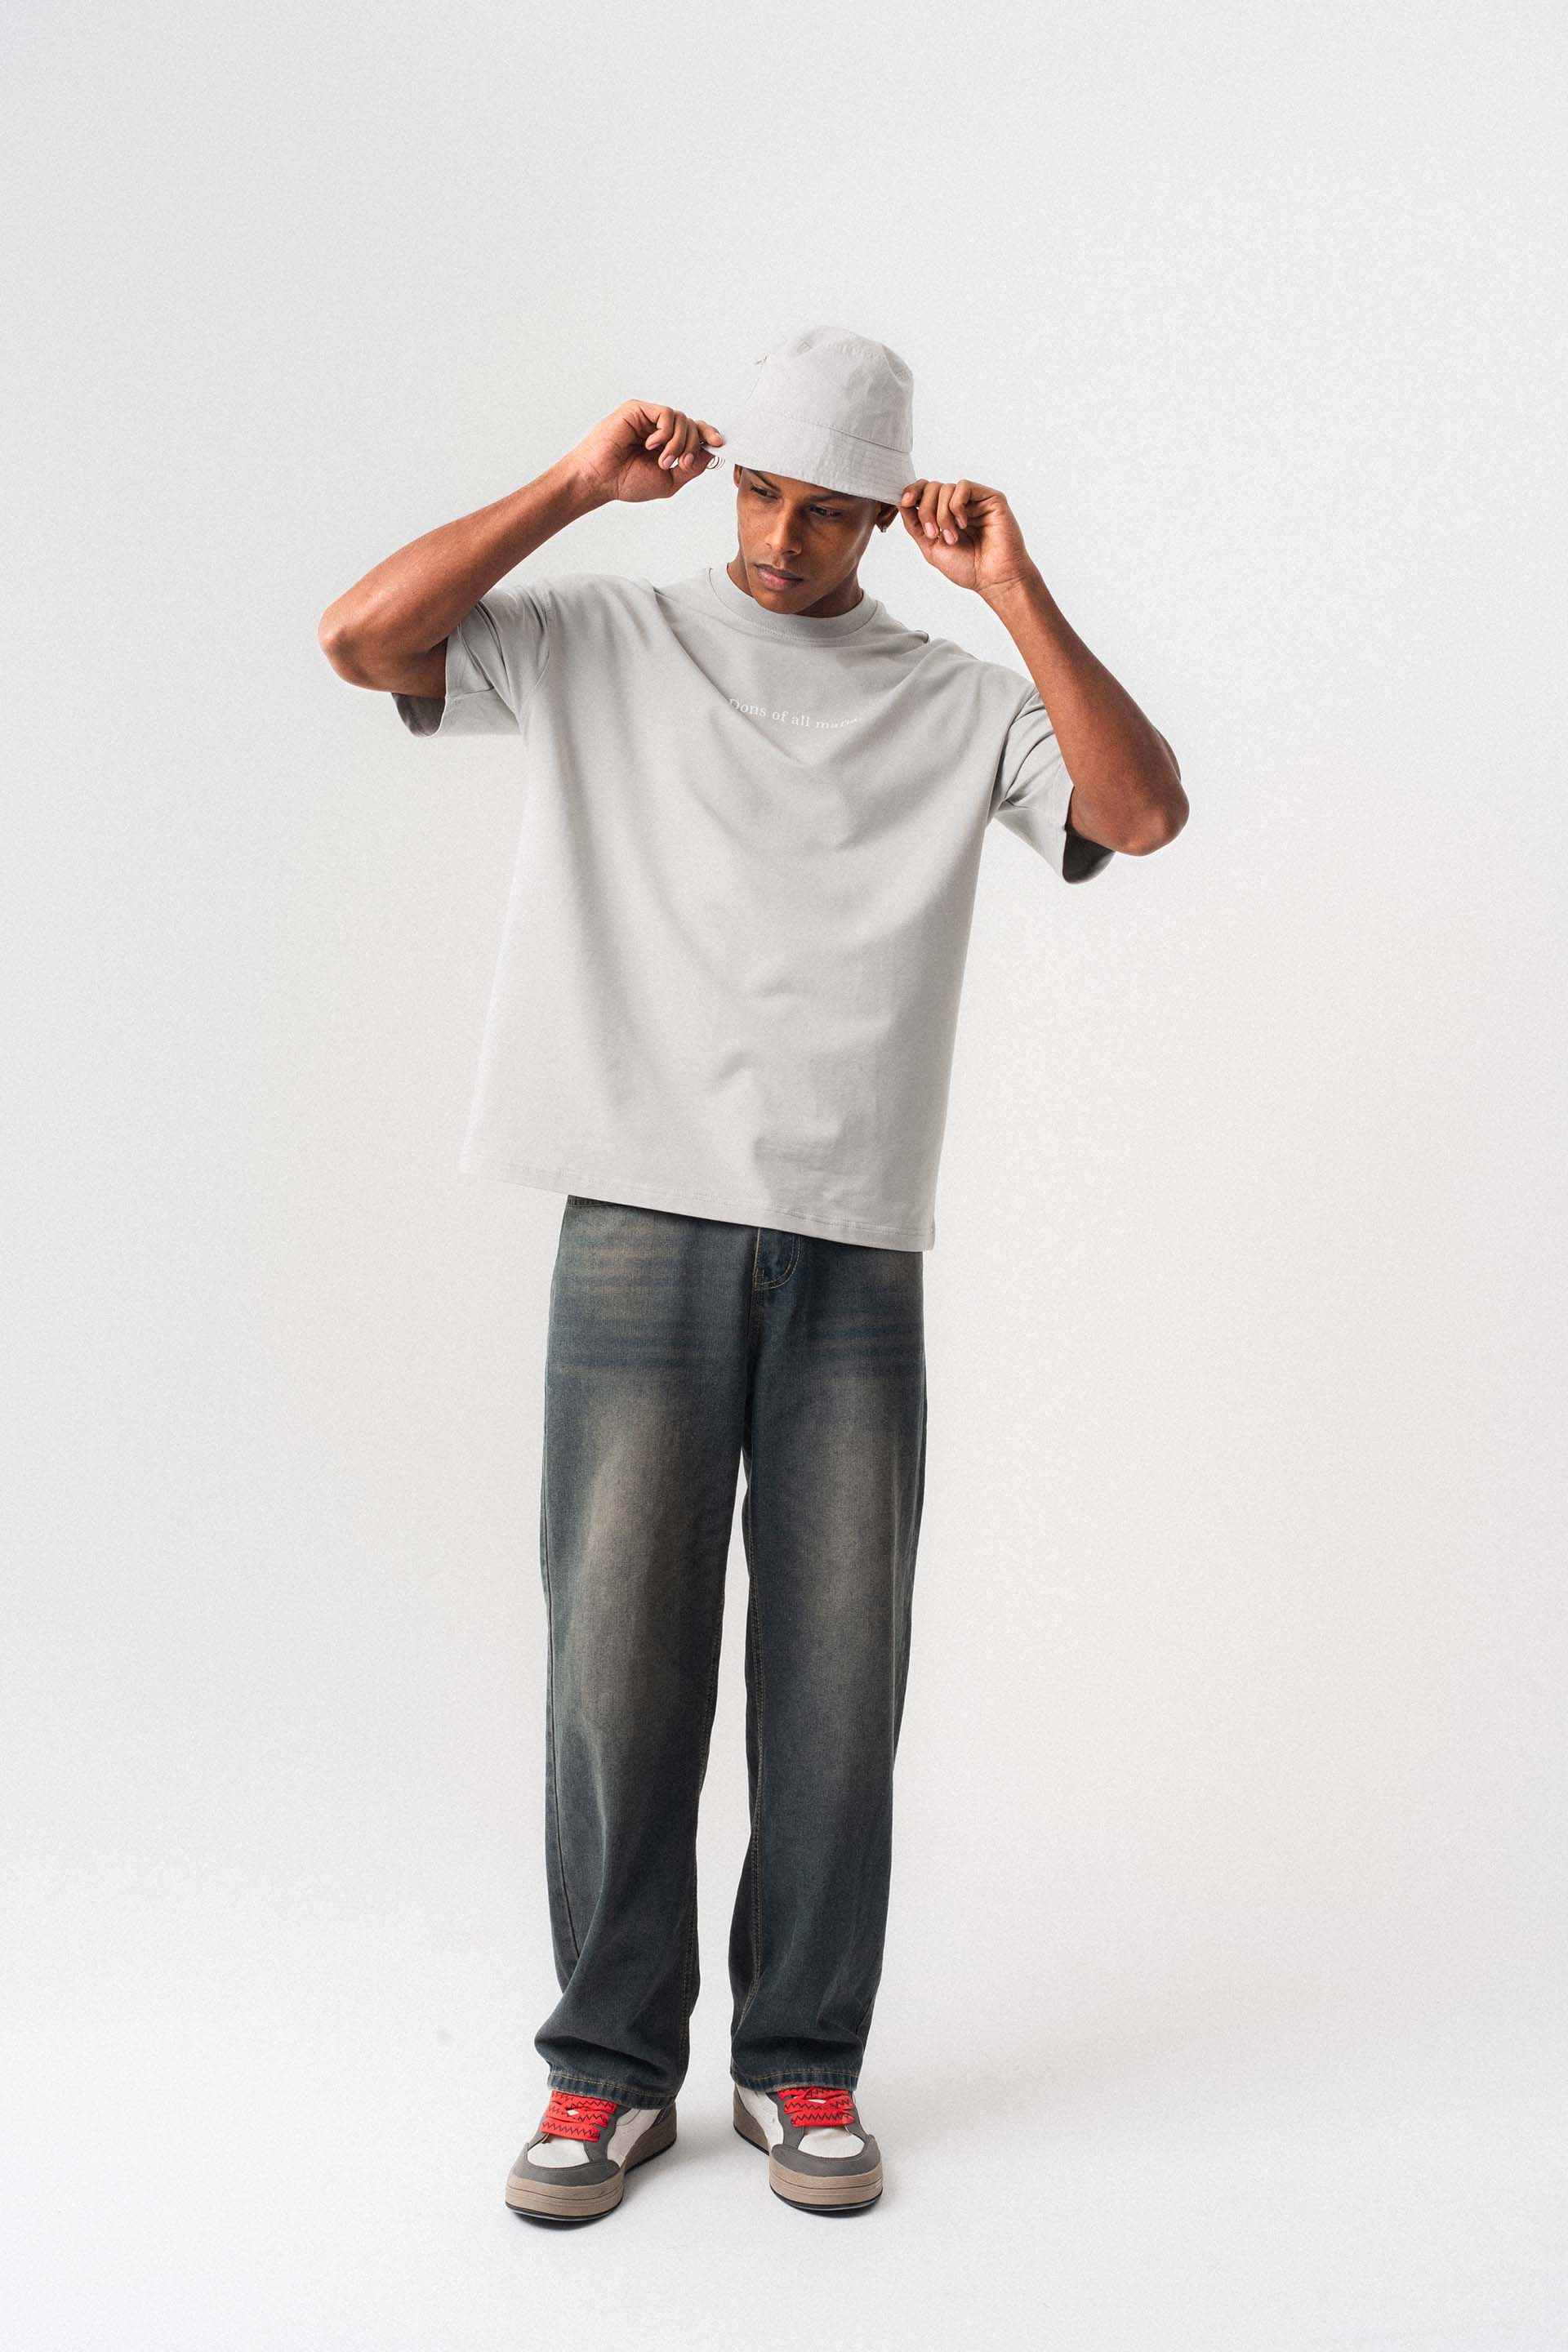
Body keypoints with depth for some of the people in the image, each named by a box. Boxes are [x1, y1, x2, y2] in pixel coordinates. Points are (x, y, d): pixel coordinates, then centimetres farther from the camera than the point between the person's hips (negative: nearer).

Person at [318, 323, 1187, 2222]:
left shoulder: (958, 700, 12)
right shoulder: (600, 641, 11)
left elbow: (1143, 814, -3)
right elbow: (359, 635, -1)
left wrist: (1017, 594, -6)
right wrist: (578, 482, -1)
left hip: (855, 1255, 1)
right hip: (640, 1231, -1)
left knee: (837, 1678, 4)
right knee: (617, 1660, 1)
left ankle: (803, 2066, 20)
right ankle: (609, 2067, 17)